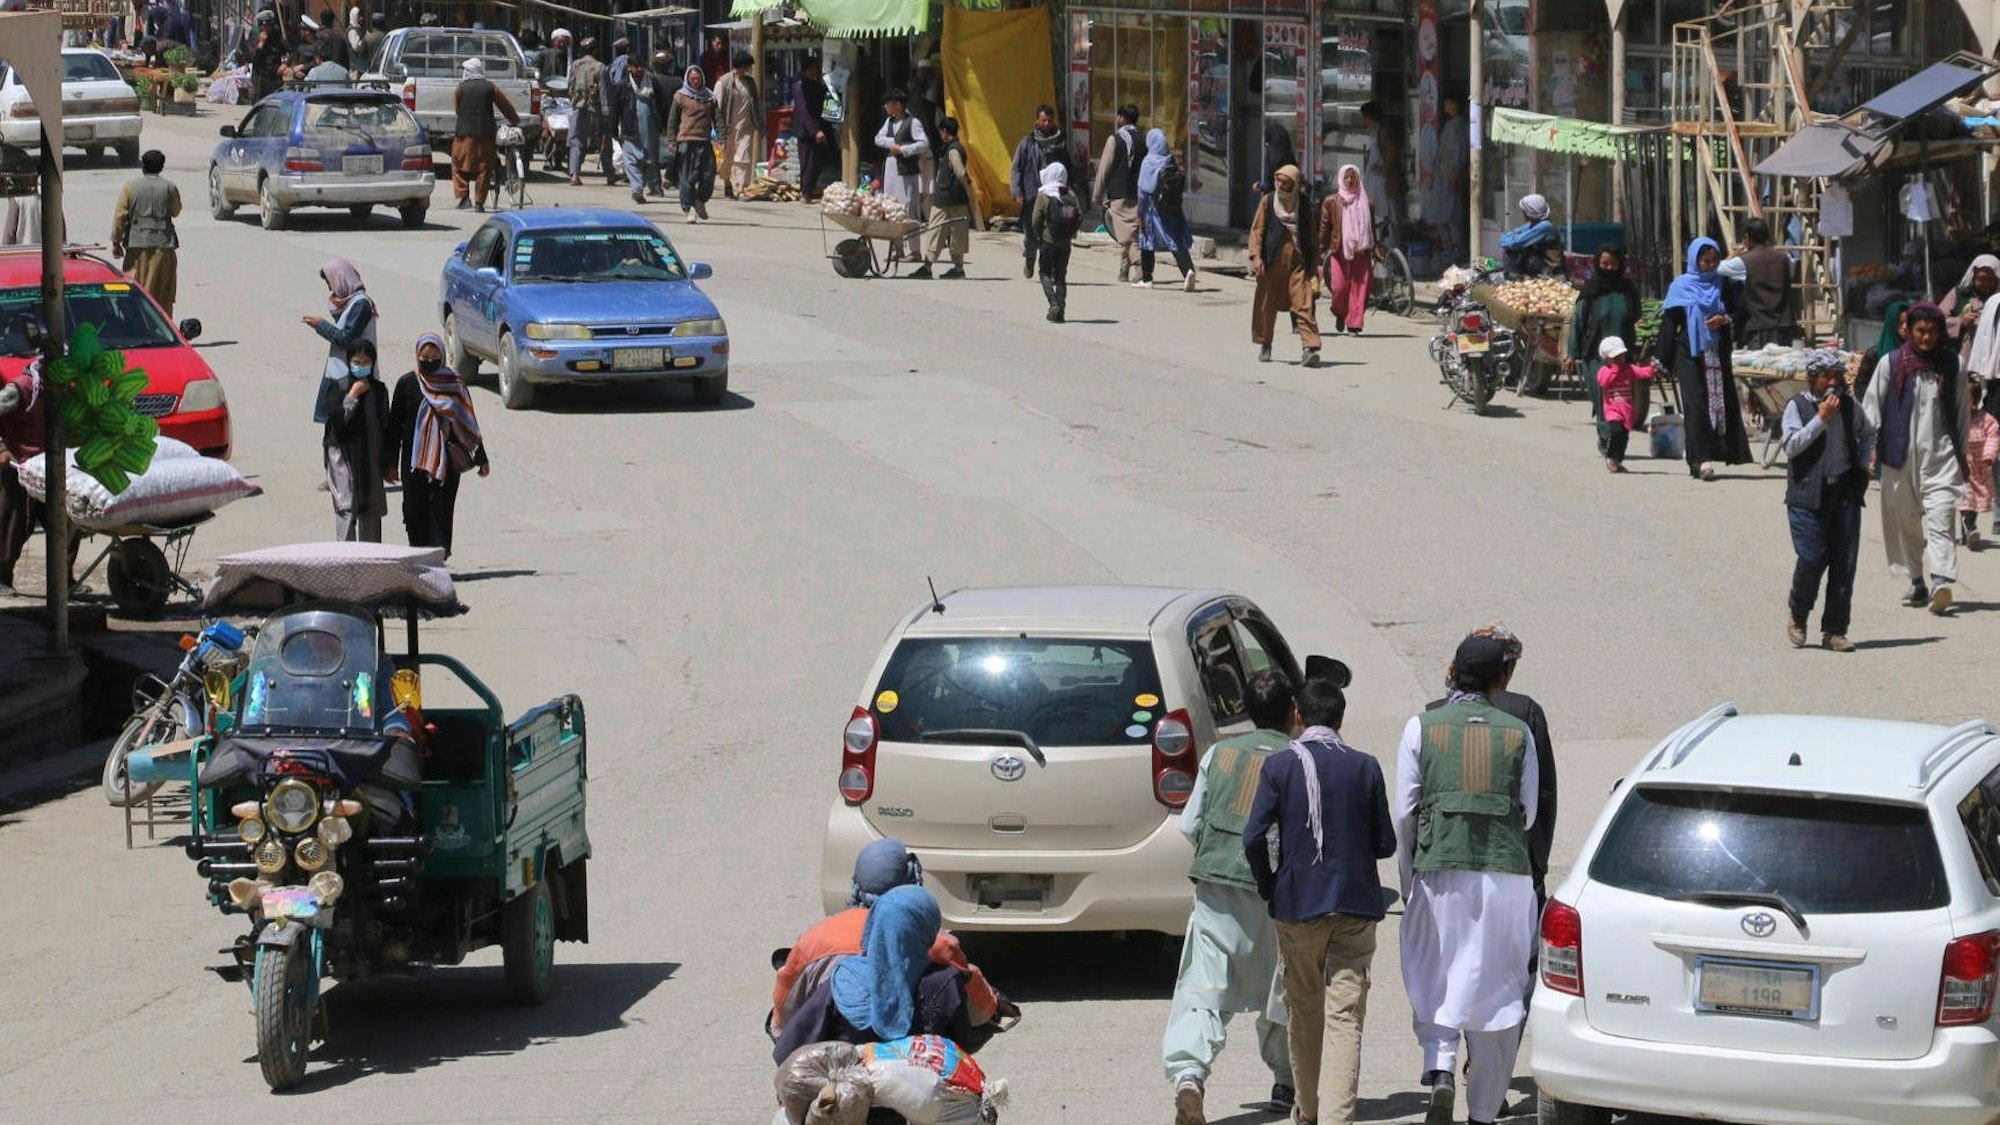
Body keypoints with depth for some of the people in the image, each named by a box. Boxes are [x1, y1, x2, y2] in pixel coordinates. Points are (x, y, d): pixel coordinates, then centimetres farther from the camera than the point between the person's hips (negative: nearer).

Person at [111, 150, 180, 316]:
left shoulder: (131, 187, -2)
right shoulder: (170, 188, -1)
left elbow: (120, 216, -2)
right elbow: (176, 211, 15)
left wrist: (116, 242, 5)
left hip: (137, 244, 0)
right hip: (163, 244, 0)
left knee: (136, 288, 6)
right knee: (162, 290, 5)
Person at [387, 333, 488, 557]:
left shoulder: (454, 383, 5)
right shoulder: (407, 384, 2)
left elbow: (468, 421, 10)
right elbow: (395, 425, 6)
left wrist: (481, 458, 9)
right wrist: (392, 463, 3)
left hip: (447, 460, 0)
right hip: (414, 461, 0)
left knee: (442, 512, -3)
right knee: (415, 512, -4)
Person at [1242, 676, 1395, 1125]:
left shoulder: (1279, 766, -4)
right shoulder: (1365, 767, -2)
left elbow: (1254, 836, -9)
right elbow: (1385, 843, 2)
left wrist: (1267, 887, 7)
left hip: (1297, 903, 0)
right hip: (1355, 904, 0)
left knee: (1303, 1009, 17)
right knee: (1345, 1017, -3)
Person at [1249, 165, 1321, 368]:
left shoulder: (1303, 204, 7)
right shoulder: (1268, 202, 5)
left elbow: (1312, 234, 14)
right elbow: (1257, 229, 3)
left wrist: (1314, 260, 12)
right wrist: (1256, 255, -9)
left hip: (1298, 262, -1)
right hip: (1273, 260, 1)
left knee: (1304, 305, -12)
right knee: (1267, 305, 9)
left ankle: (1309, 347, -19)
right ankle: (1265, 345, 26)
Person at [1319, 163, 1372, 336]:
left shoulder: (1365, 202, 11)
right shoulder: (1331, 201, 7)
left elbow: (1372, 229, 15)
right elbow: (1324, 226, 8)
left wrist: (1374, 251, 9)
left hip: (1360, 251, 1)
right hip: (1339, 250, -1)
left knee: (1359, 286, -5)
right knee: (1339, 286, -9)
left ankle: (1353, 324, 1)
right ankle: (1340, 314, 20)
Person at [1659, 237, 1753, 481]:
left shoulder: (1722, 284, 11)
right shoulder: (1682, 286, 3)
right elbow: (1669, 322, 1)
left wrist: (1725, 319, -11)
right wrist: (1668, 360, -5)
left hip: (1717, 353, 3)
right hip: (1691, 354, -3)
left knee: (1720, 401, 0)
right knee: (1696, 404, -11)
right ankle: (1701, 459, -16)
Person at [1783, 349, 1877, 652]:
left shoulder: (1849, 405, 12)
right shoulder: (1797, 406, 1)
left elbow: (1868, 435, 28)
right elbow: (1791, 445, -10)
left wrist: (1862, 467, 15)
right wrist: (1821, 420, -14)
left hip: (1845, 494, 4)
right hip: (1808, 494, -4)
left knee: (1845, 562, -1)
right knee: (1812, 559, -11)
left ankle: (1834, 631, 6)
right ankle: (1797, 617, 15)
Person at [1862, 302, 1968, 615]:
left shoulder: (1951, 365, 6)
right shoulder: (1891, 364, 2)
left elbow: (1960, 410, 15)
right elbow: (1872, 407, 5)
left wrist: (1962, 454, 18)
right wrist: (1871, 449, -2)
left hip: (1940, 454, -1)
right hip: (1901, 454, 1)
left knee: (1940, 517, -15)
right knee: (1906, 520, 8)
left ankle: (1941, 581, -27)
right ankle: (1917, 583, 21)